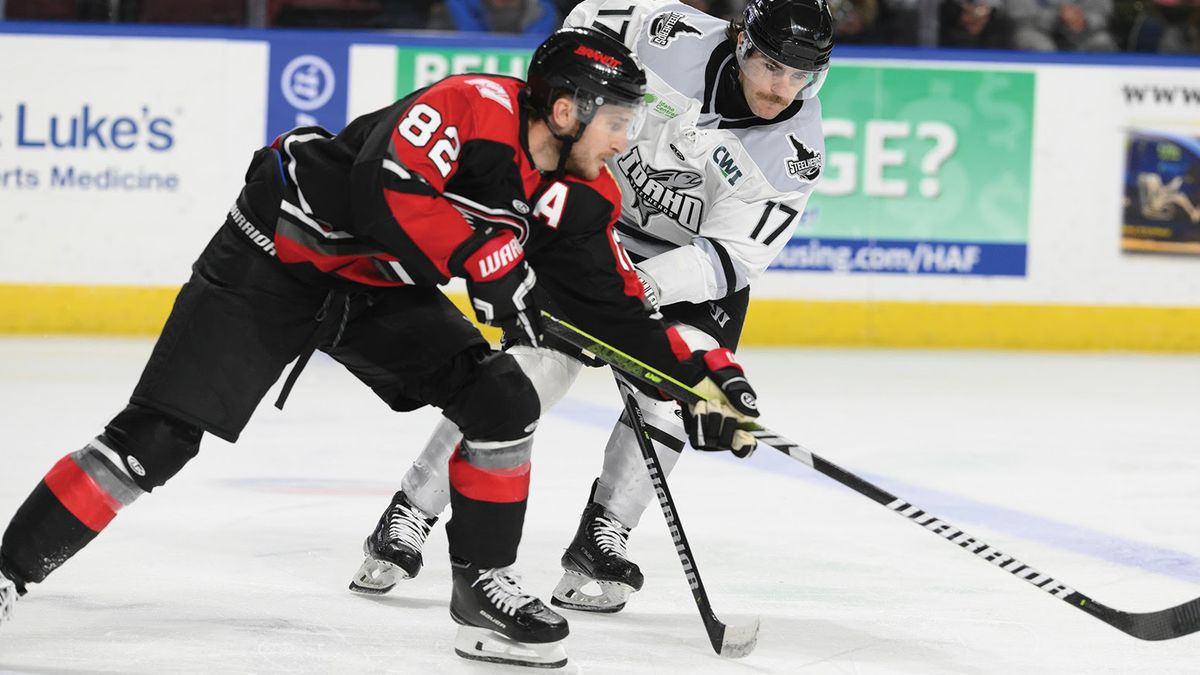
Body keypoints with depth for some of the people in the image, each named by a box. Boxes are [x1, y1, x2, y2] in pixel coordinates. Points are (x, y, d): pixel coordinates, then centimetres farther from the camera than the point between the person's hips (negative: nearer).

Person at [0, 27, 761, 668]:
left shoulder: (581, 196, -3)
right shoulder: (475, 107, -27)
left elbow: (613, 301, 5)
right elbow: (384, 188, -39)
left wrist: (699, 372, -1)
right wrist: (483, 258, -39)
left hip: (379, 290, 7)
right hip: (276, 258, -7)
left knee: (505, 401, -8)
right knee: (157, 437, -11)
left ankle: (483, 590, 5)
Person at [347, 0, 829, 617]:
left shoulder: (796, 152, -21)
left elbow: (733, 257, -24)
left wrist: (649, 286, -38)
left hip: (697, 268, 1)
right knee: (537, 363, -14)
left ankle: (601, 541, -7)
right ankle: (407, 520, -8)